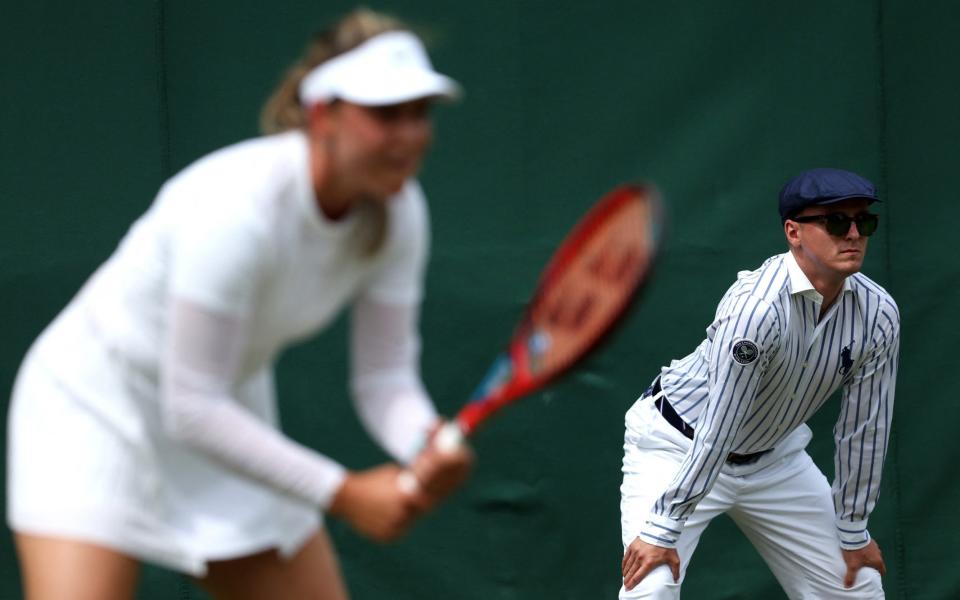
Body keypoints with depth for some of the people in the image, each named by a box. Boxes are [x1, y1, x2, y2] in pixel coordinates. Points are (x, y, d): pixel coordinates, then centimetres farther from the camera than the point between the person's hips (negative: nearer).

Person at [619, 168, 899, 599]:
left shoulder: (878, 315, -15)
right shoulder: (758, 305, -34)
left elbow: (863, 427, -4)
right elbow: (716, 432, -34)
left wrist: (853, 530, 3)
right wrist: (662, 529, -30)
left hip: (774, 457, 7)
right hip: (677, 445, -7)